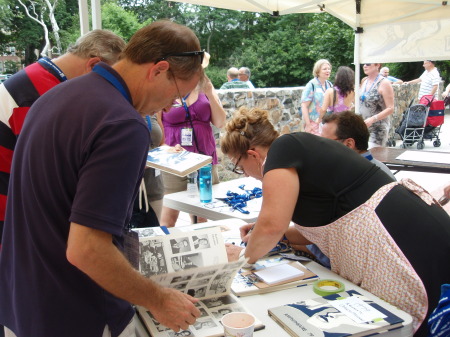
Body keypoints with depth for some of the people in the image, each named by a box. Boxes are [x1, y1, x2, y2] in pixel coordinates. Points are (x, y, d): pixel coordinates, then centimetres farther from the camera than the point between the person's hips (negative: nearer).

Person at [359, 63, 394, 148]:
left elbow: (390, 109, -12)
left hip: (378, 128, -6)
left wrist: (372, 119, -22)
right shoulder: (364, 82, 12)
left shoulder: (384, 83, -8)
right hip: (363, 126, 6)